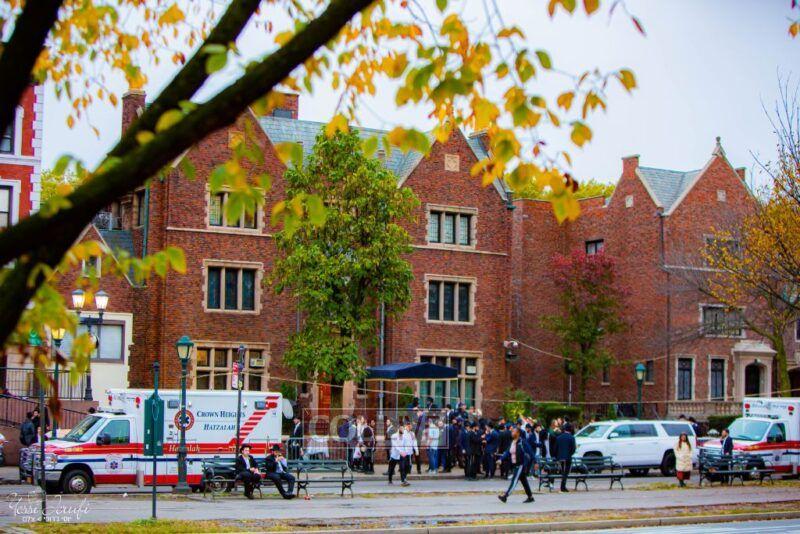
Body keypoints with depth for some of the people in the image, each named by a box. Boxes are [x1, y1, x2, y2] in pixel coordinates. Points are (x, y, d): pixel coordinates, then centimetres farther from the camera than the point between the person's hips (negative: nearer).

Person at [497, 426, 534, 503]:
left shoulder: (521, 442, -13)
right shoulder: (512, 442, 11)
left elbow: (526, 454, -15)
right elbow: (508, 452, 12)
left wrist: (525, 466, -18)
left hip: (520, 465, -9)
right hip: (514, 465, 9)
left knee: (514, 480, -12)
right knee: (524, 481, 14)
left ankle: (505, 496, -20)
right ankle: (530, 497, 22)